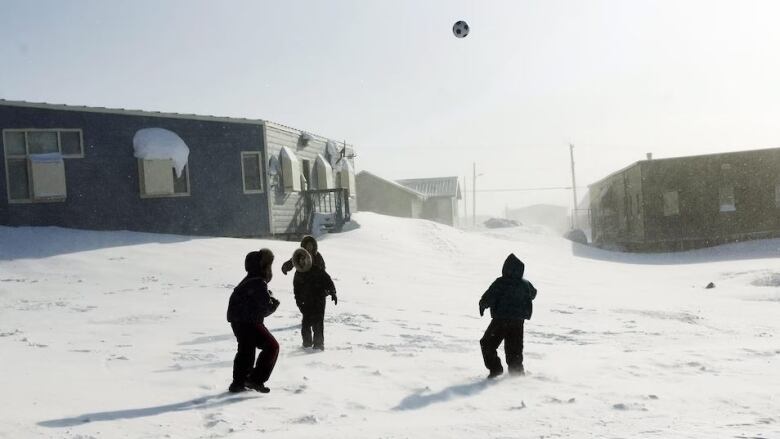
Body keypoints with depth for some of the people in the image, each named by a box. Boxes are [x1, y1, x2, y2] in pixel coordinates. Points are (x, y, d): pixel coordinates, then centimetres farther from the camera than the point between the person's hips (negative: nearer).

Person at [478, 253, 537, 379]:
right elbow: (533, 294, 21)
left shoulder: (500, 282, -17)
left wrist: (482, 305, 2)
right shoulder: (525, 284, 1)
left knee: (487, 344, 10)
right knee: (515, 348, 17)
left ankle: (495, 368, 1)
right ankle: (517, 372, 18)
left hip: (500, 321, -5)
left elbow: (488, 297, -18)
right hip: (518, 322, 5)